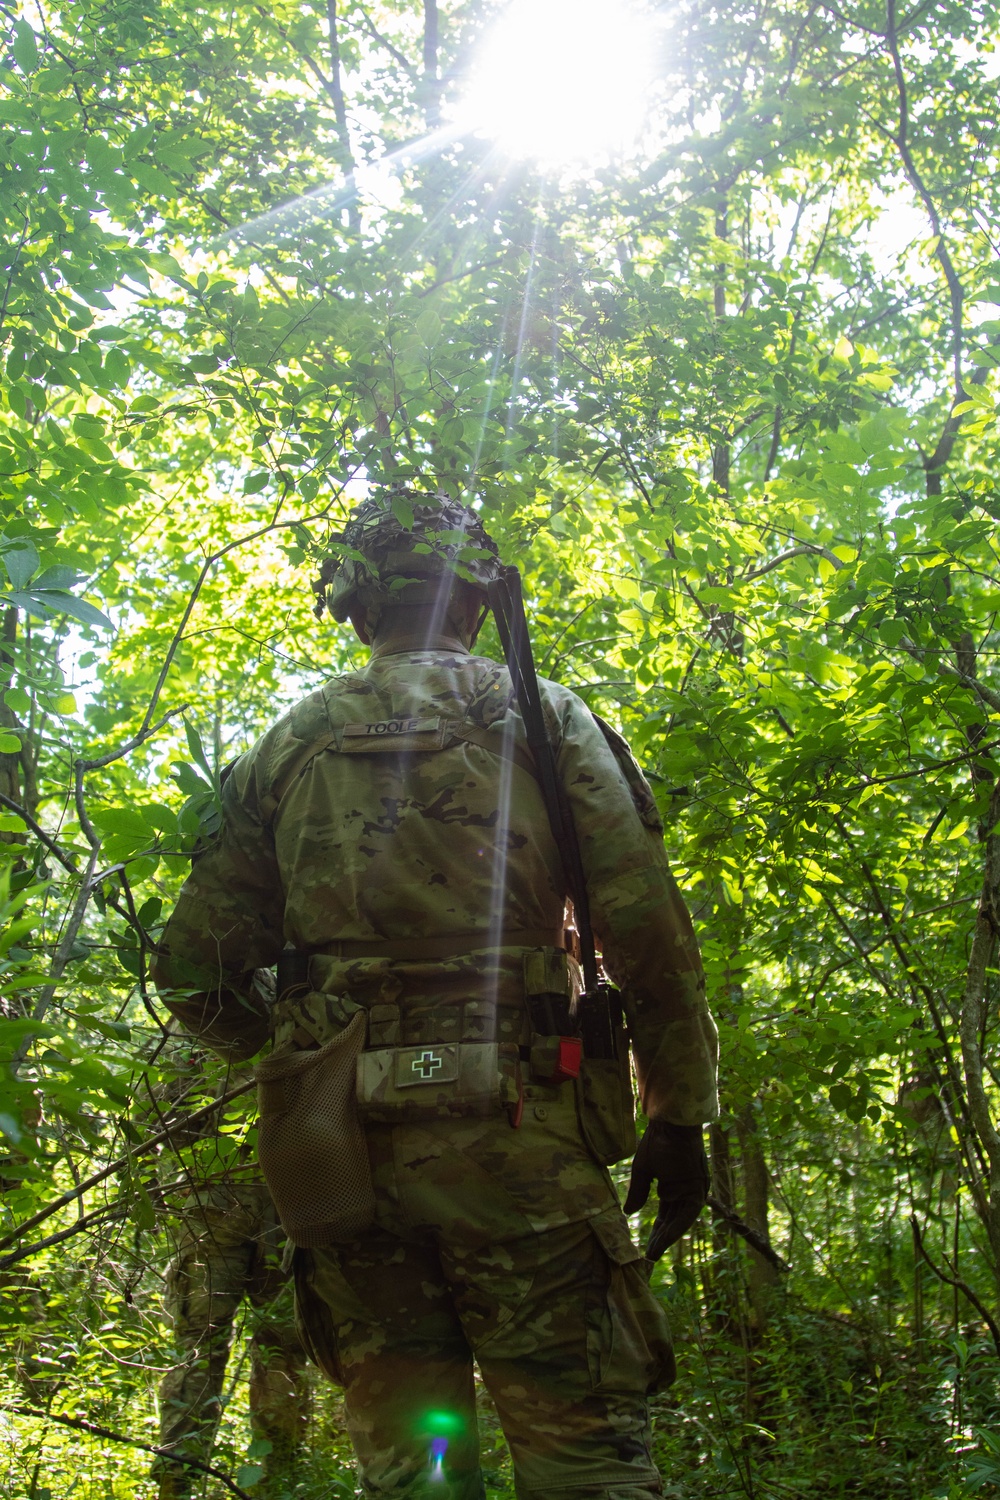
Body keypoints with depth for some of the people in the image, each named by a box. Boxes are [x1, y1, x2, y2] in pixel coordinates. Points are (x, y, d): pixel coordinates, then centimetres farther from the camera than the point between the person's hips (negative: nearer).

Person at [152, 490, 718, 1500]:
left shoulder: (288, 747, 14)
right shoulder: (539, 715, 7)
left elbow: (194, 971, 12)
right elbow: (645, 924, -3)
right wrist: (679, 1113, 4)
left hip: (345, 1142, 3)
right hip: (512, 1130, -3)